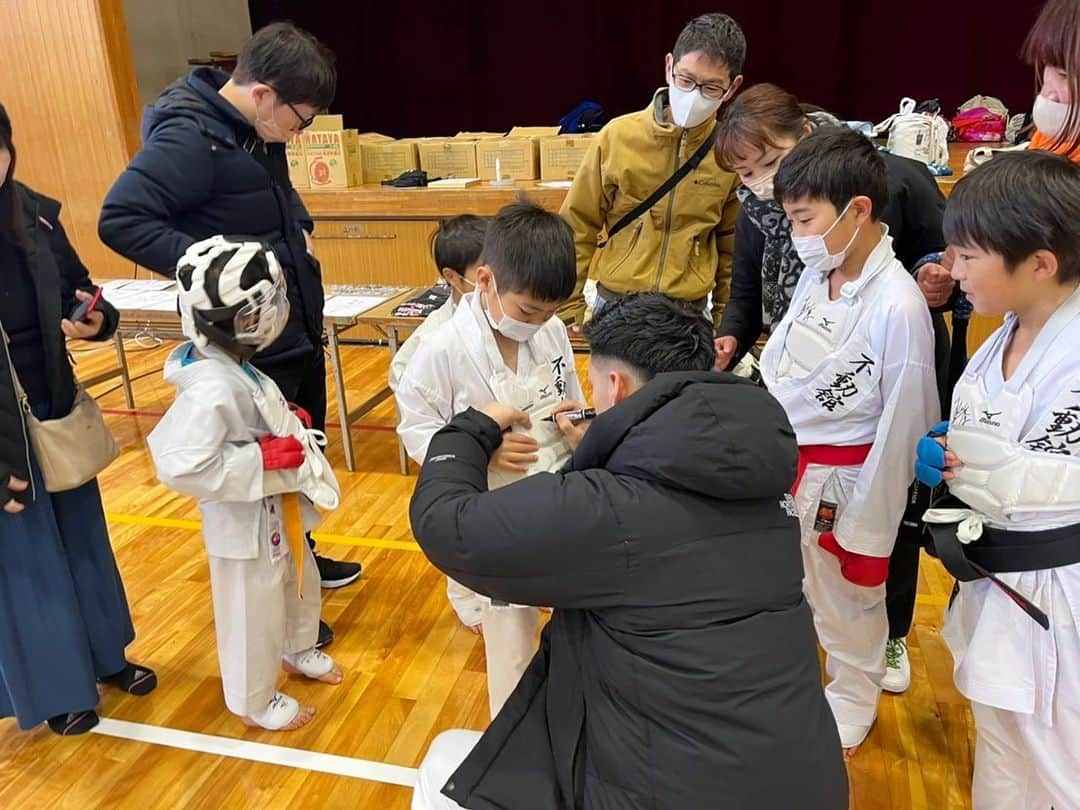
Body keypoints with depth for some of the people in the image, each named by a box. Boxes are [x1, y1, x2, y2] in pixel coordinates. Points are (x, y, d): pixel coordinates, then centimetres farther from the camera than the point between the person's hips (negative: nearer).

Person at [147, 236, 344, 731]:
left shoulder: (232, 367, -4)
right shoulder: (211, 390, -34)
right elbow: (181, 467, -36)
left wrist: (285, 423, -2)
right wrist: (263, 458, -31)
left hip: (278, 510, 9)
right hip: (245, 522, -9)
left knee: (300, 583, 29)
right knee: (253, 613, 13)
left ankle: (298, 651, 56)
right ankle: (254, 700, 37)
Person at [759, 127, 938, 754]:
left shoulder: (898, 306, -23)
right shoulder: (817, 275, -3)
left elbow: (902, 425, -17)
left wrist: (869, 526, -11)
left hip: (839, 483, -6)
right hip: (780, 467, 6)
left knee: (848, 604, 18)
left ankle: (853, 705, 46)